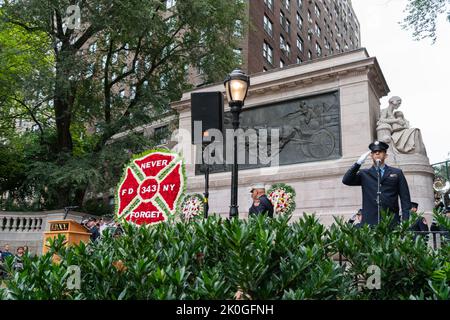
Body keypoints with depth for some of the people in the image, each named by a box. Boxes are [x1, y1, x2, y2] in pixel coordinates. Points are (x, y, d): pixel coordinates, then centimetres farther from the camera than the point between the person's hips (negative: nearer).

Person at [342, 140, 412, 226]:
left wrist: (405, 221, -1)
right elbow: (346, 180, -1)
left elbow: (405, 199, 10)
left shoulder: (397, 173, 14)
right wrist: (359, 163, -6)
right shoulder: (364, 174, 14)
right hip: (370, 222, 0)